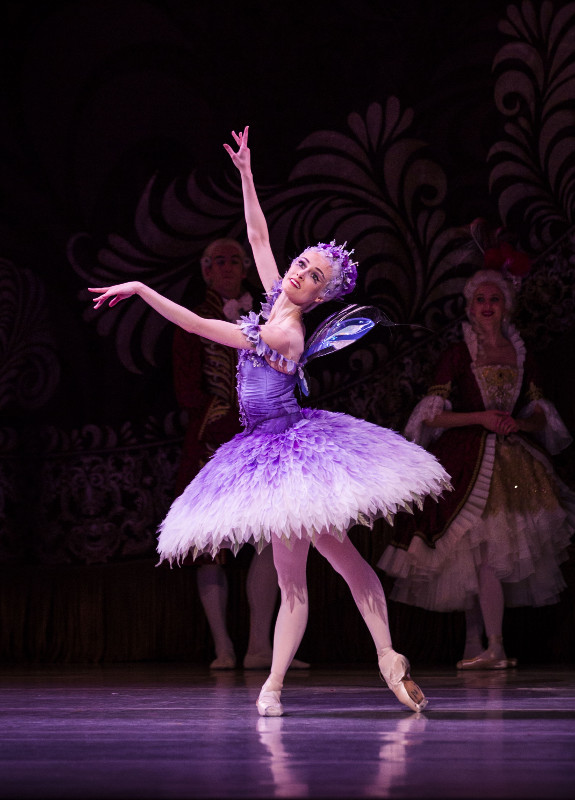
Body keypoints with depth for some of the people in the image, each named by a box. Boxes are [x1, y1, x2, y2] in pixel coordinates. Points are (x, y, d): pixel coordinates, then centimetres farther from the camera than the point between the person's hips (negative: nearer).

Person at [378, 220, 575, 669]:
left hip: (512, 460, 4)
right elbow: (433, 414, -4)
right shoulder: (457, 357, 2)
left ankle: (474, 648, 11)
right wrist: (481, 418, -14)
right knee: (485, 552, -15)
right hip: (467, 460, -4)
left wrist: (518, 422, -8)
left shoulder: (522, 357, 12)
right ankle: (494, 648, -17)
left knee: (481, 558, 3)